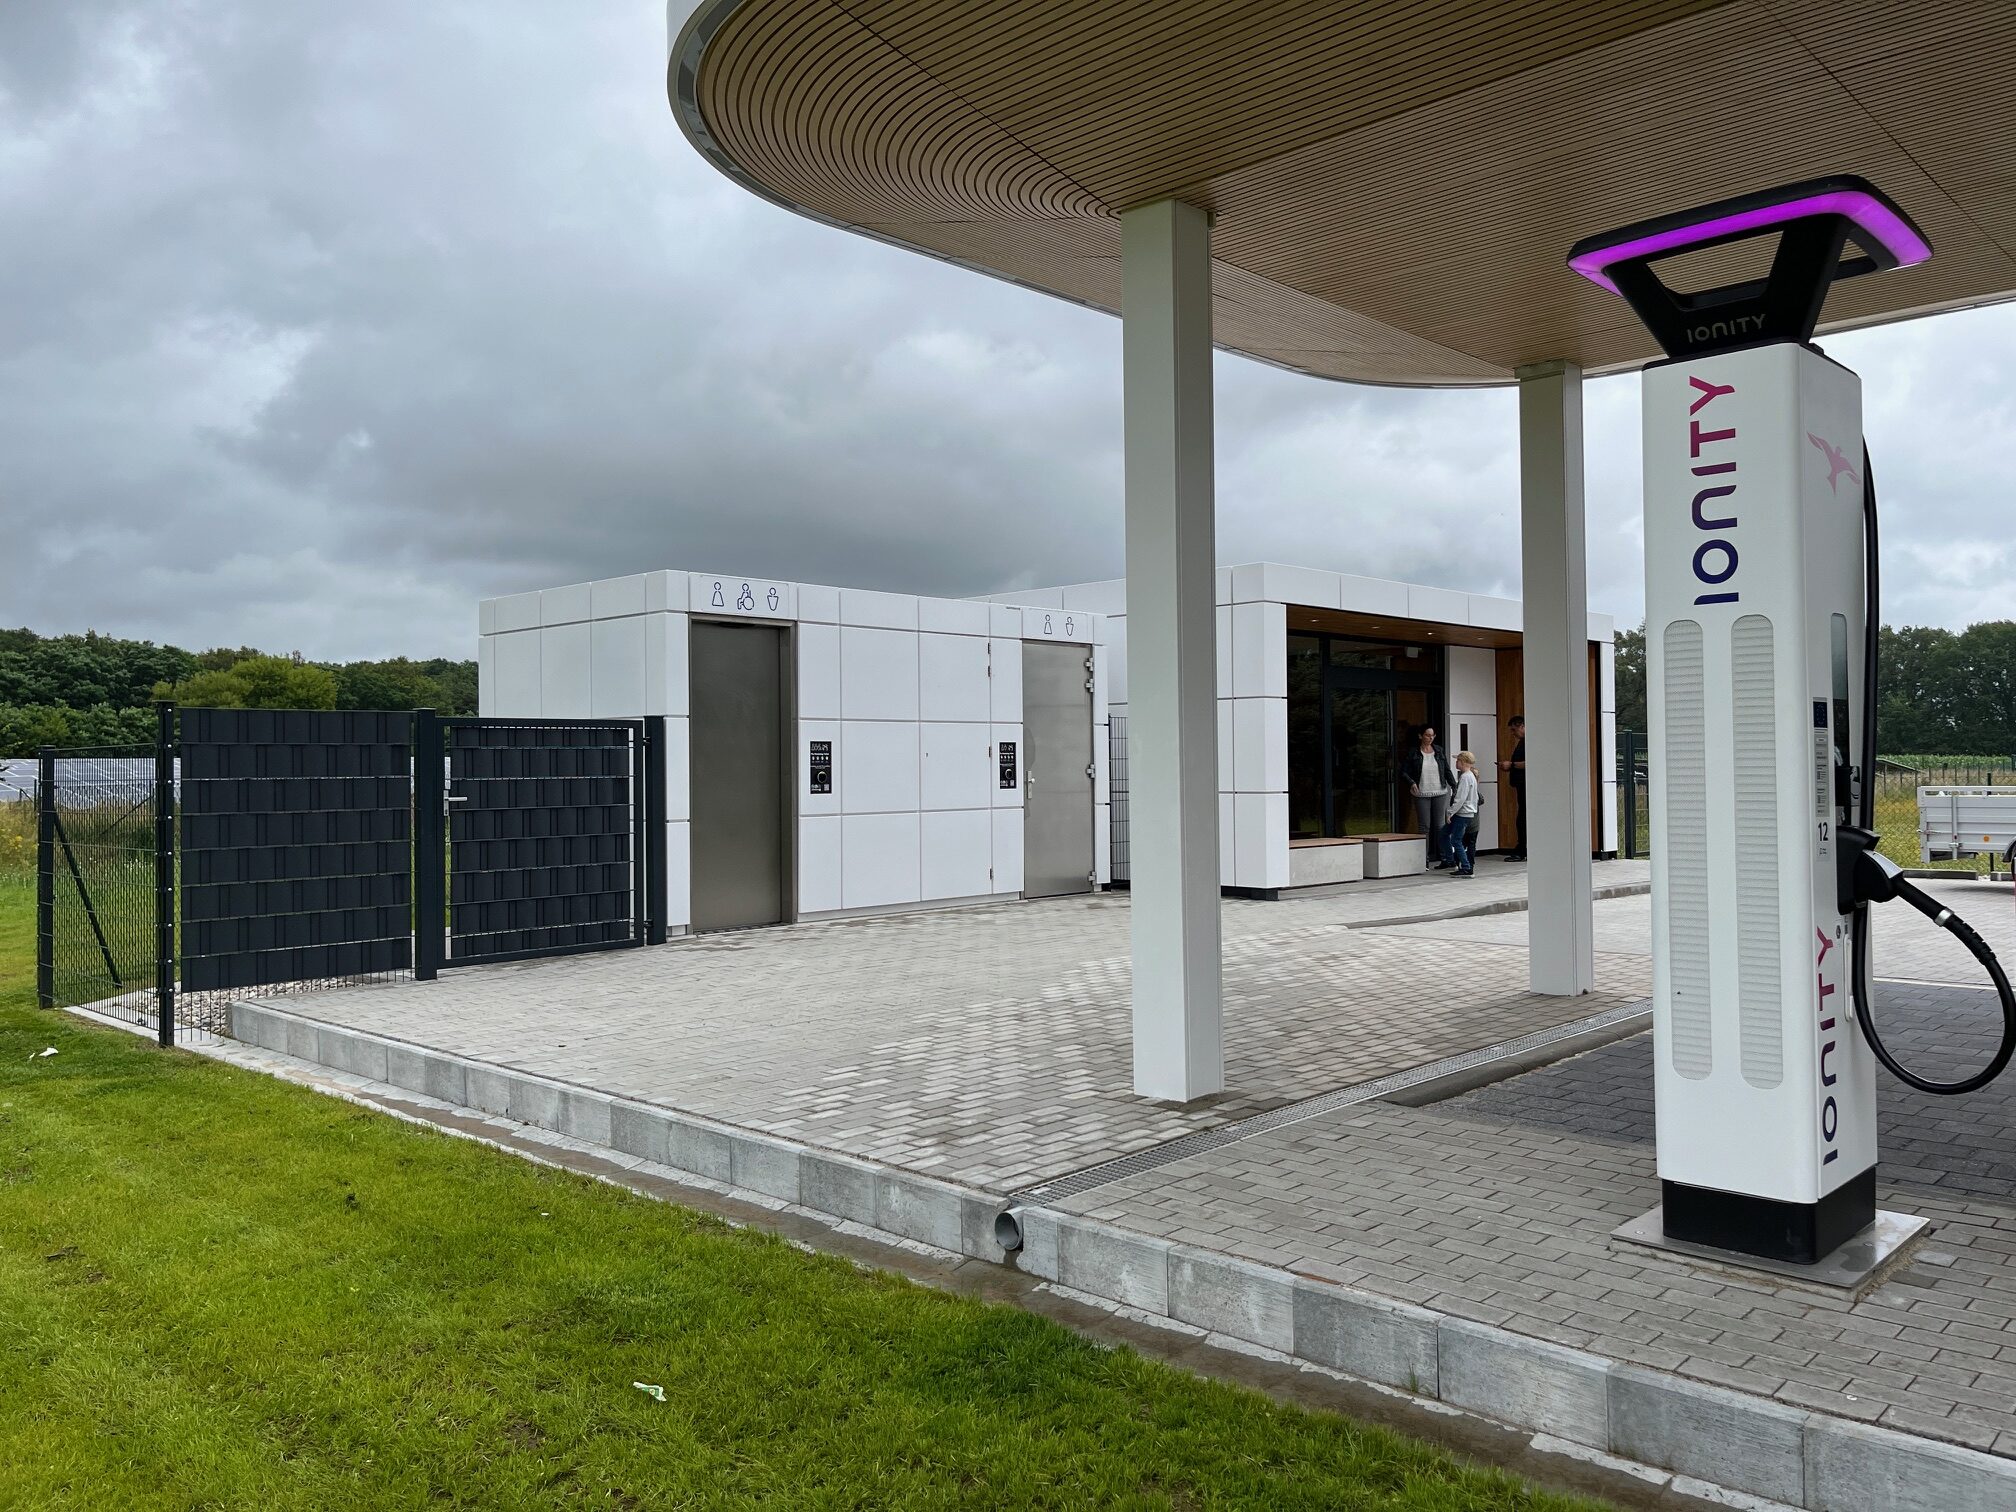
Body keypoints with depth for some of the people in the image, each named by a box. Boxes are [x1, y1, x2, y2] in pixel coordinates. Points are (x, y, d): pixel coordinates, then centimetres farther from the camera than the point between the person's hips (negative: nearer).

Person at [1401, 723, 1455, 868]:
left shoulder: (1439, 751, 8)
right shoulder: (1413, 753, 0)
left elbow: (1447, 771, 11)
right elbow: (1403, 771, 0)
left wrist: (1455, 786, 1)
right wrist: (1411, 783, -16)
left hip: (1440, 793, 2)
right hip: (1422, 795, -2)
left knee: (1440, 825, 4)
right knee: (1425, 826, -1)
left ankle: (1441, 857, 11)